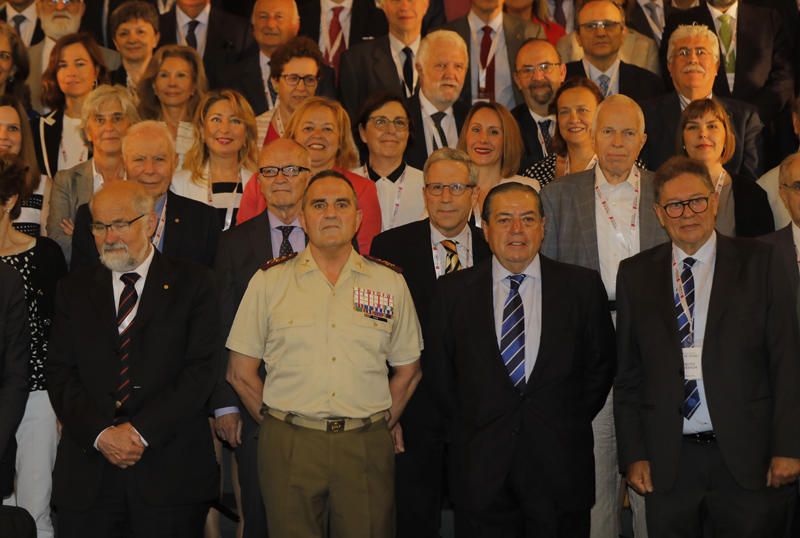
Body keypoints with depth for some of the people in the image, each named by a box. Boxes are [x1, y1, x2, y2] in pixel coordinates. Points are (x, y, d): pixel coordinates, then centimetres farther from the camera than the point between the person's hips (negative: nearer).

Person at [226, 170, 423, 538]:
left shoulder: (391, 283, 7)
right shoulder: (269, 281, 4)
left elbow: (407, 371, 13)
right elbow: (240, 372, 6)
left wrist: (380, 426, 7)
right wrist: (279, 424, 4)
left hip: (366, 448, 1)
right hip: (288, 448, -1)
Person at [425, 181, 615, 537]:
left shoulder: (583, 286, 2)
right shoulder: (453, 291, 3)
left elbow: (601, 364, 8)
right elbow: (437, 370, 8)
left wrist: (571, 425, 3)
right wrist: (467, 430, 4)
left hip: (560, 467, 0)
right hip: (481, 468, 0)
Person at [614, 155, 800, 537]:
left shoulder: (759, 262, 3)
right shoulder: (635, 274, 8)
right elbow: (627, 372, 8)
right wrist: (633, 454, 2)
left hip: (748, 454, -1)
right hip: (667, 460, 2)